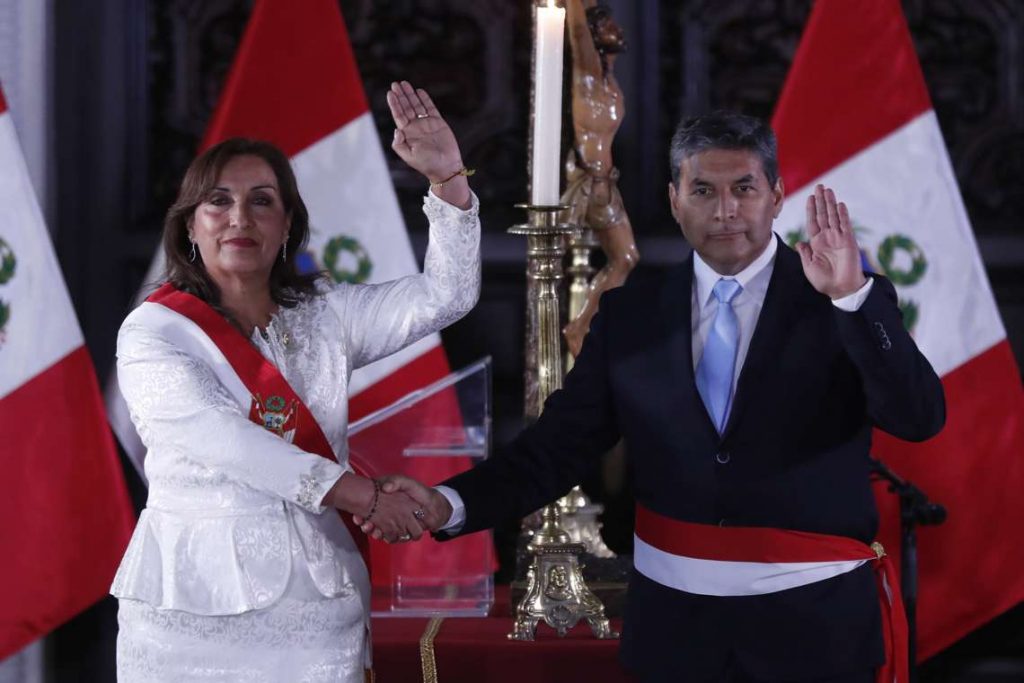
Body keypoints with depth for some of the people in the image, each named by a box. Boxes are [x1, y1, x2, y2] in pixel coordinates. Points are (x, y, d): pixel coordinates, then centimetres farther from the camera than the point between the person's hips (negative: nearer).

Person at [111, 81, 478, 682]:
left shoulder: (324, 314, 9)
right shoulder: (152, 333, -4)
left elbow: (445, 295, 4)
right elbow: (223, 440, -17)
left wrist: (448, 177, -10)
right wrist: (364, 496, -22)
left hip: (315, 605, 3)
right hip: (194, 604, -3)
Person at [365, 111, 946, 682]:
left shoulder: (853, 304, -4)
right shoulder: (630, 316, 4)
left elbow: (920, 418, -17)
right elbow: (561, 445, 1)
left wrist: (851, 294, -28)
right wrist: (450, 504, -13)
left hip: (815, 622, -2)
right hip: (674, 622, 3)